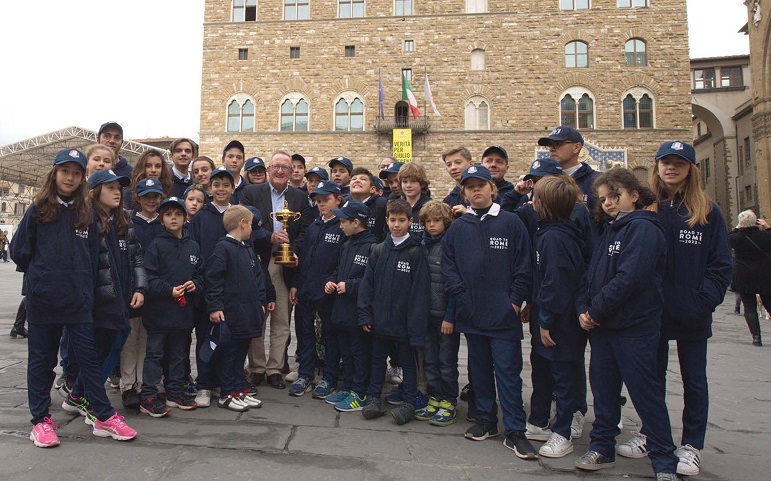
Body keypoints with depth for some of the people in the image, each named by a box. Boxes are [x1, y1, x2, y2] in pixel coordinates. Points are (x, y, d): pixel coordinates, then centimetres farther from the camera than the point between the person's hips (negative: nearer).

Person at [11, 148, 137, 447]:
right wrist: (41, 275, 6)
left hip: (78, 300, 2)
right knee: (41, 360, 10)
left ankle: (104, 418, 10)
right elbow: (19, 251, 1)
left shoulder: (86, 215, 6)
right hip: (42, 299, -2)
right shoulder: (38, 210, -1)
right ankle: (41, 420, 22)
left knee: (88, 357, 5)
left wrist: (83, 283, 3)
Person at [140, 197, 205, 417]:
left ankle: (175, 391, 29)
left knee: (179, 352, 16)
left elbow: (200, 273, 15)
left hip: (184, 309, 5)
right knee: (155, 353, 1)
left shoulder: (192, 246, 9)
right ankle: (148, 397, 8)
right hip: (159, 310, -5)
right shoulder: (156, 245, -5)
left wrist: (195, 284, -5)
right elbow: (149, 277, -11)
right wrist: (169, 290, -21)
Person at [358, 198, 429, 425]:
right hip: (380, 319, 4)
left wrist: (416, 322, -16)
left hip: (403, 320, -4)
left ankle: (409, 403, 22)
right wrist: (365, 314, -1)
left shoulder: (416, 251, -8)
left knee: (407, 361, 11)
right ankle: (373, 398, 30)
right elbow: (367, 282, 5)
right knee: (378, 359, 17)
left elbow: (420, 289, -11)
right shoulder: (378, 250, 4)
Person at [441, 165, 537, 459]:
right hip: (471, 314, 4)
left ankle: (514, 431, 10)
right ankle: (486, 420, 29)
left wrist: (515, 301, -8)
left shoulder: (511, 223, -1)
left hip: (504, 314, -3)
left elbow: (524, 266, -3)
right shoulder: (457, 228, 8)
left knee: (508, 372, 0)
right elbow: (448, 266, 8)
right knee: (479, 369, 14)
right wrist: (460, 295, -4)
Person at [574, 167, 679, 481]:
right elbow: (592, 276, 14)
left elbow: (630, 278, -21)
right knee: (603, 388, 13)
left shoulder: (643, 228, -11)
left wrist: (595, 310, -15)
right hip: (601, 326, 8)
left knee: (646, 391, 1)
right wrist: (583, 308, -2)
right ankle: (602, 448, 26)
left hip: (635, 326, -8)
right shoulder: (609, 231, 15)